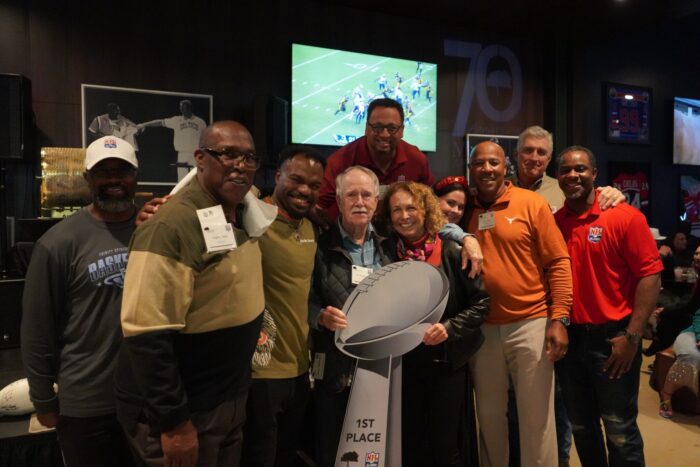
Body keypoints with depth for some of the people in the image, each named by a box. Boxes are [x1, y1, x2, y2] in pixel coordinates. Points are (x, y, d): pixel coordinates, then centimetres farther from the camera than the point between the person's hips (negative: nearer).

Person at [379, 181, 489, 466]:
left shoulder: (451, 251, -8)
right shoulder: (387, 253, 0)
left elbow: (481, 302, -6)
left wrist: (449, 328, -18)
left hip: (447, 361, -2)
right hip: (404, 362, 3)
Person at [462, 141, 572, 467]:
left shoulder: (532, 203, -4)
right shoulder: (465, 211, 5)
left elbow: (558, 263, -5)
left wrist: (558, 319, -11)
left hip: (531, 324, -3)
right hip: (483, 328, 3)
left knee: (537, 417, 8)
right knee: (489, 415, 16)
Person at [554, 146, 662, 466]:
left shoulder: (625, 217, -9)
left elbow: (650, 275, -12)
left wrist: (632, 336, -16)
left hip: (612, 337, -4)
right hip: (569, 338, 4)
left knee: (620, 431, 7)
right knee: (580, 426, 18)